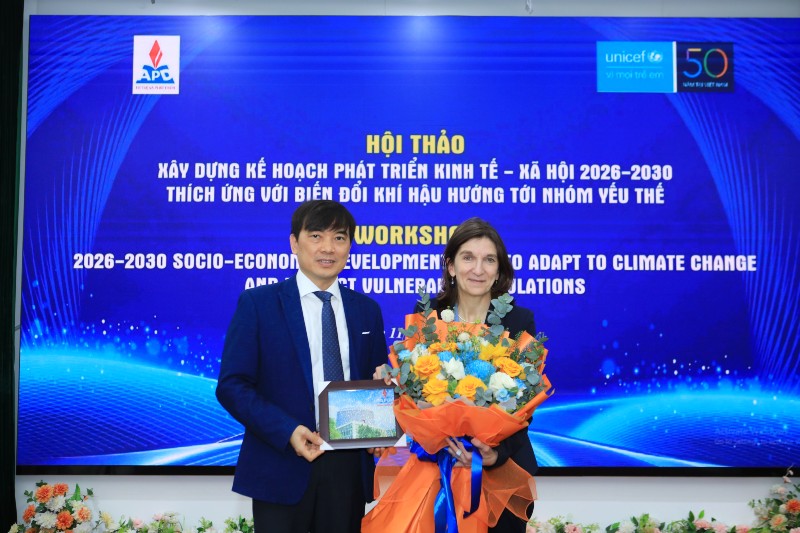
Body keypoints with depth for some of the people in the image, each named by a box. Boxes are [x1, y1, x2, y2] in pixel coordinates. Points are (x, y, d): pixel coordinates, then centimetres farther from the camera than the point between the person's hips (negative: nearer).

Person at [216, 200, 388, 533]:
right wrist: (287, 430, -18)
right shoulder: (257, 303, -2)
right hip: (283, 470, -3)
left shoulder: (367, 310, 9)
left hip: (349, 468, 3)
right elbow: (231, 385, -6)